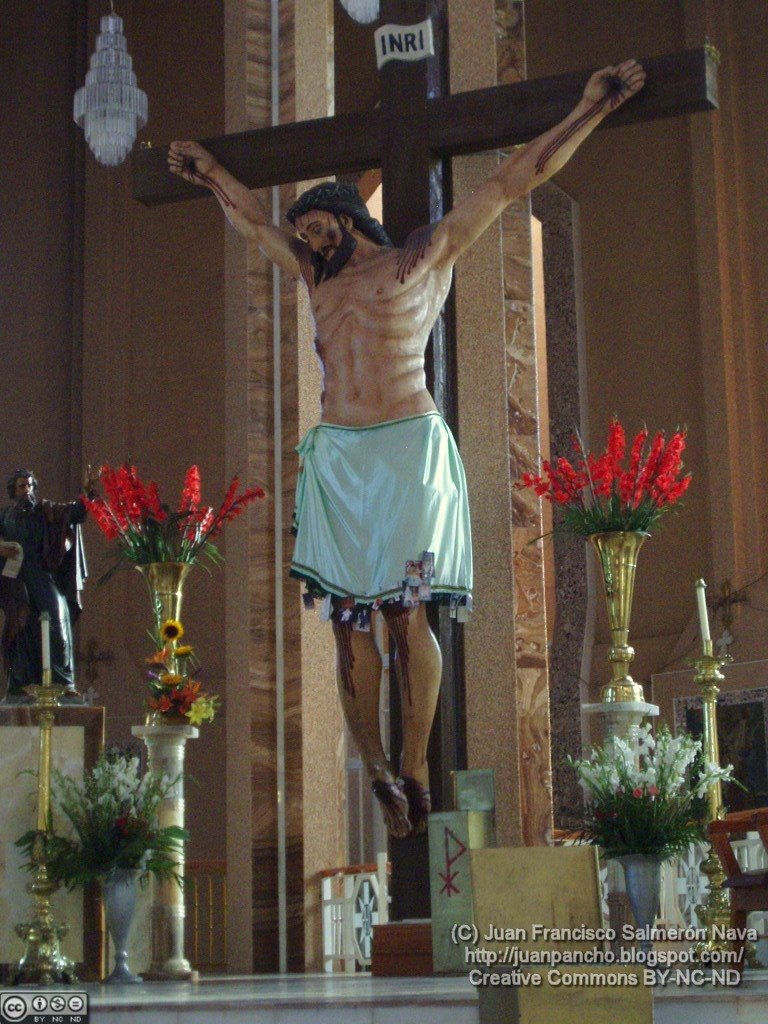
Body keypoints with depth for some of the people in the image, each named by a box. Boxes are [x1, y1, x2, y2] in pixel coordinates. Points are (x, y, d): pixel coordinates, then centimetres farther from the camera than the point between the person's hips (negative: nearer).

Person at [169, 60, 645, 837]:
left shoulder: (425, 254, 9)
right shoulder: (317, 277, 23)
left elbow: (513, 181, 10)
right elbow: (252, 219, 38)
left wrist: (591, 110, 10)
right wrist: (211, 175, 45)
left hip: (407, 450, -5)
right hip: (336, 458, 5)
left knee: (403, 612, -11)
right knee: (349, 620, -3)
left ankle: (415, 770, -4)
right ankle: (377, 773, 3)